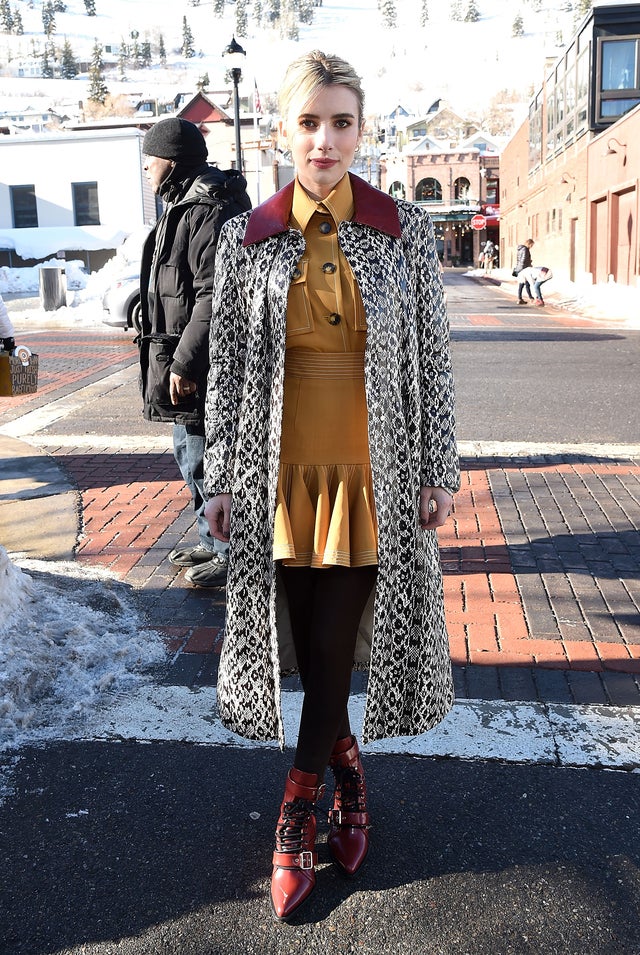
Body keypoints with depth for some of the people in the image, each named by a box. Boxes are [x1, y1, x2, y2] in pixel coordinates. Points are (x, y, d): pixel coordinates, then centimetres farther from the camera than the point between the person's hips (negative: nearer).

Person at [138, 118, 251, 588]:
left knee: (205, 459, -4)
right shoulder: (183, 208, 18)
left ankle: (233, 554, 9)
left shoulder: (207, 213, -17)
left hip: (200, 363, -11)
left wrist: (184, 362, -24)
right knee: (190, 453, 18)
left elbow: (213, 296, -24)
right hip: (182, 356, 11)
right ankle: (214, 542, 31)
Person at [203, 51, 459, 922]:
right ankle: (345, 763, 37)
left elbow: (433, 359, 2)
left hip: (373, 474, -1)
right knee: (308, 645, 9)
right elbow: (227, 366, 5)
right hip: (281, 473, 1)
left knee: (334, 645, 5)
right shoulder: (246, 239, 2)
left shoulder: (407, 232, 0)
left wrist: (438, 474, 0)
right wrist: (220, 480, 4)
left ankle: (298, 811, 27)